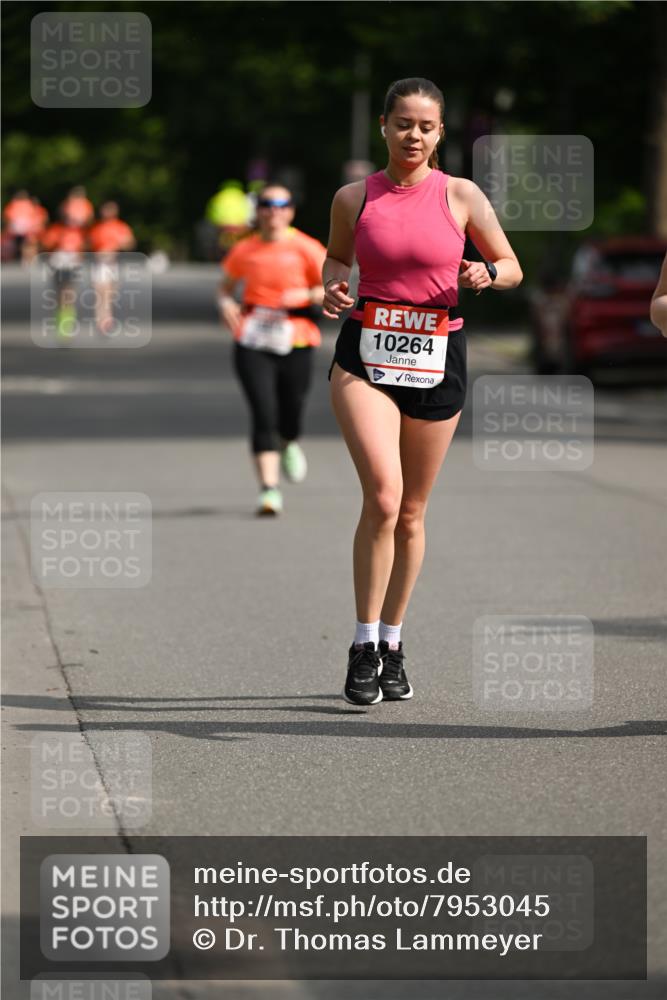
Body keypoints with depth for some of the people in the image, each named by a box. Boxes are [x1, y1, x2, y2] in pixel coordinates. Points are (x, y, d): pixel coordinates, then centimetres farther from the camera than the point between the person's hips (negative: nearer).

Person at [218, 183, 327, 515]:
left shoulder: (305, 248, -1)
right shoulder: (245, 250, 6)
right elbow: (226, 285, 20)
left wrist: (308, 295, -19)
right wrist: (225, 304, -2)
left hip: (295, 344, -1)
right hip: (252, 344, 1)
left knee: (290, 417, 6)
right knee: (263, 415, -13)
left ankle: (288, 445, 45)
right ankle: (269, 488, -13)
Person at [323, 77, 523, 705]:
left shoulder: (460, 196, 1)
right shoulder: (353, 198, 3)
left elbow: (512, 267, 9)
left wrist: (485, 274, -13)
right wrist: (332, 288, -1)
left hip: (436, 359, 1)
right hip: (366, 354, -1)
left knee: (411, 512, 9)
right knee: (382, 495, -19)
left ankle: (391, 644, 25)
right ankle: (363, 647, -11)